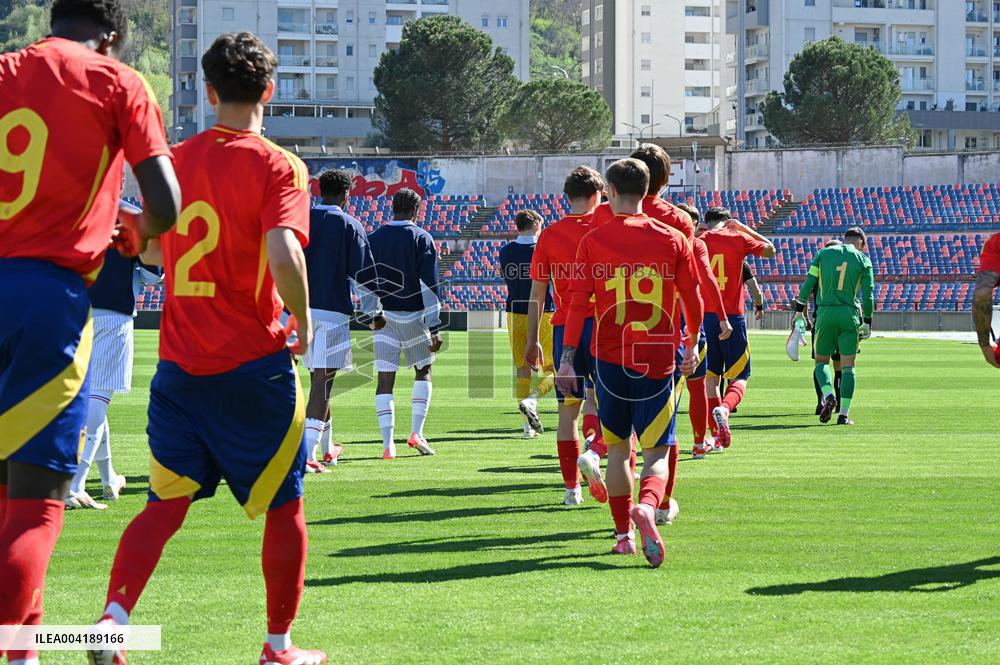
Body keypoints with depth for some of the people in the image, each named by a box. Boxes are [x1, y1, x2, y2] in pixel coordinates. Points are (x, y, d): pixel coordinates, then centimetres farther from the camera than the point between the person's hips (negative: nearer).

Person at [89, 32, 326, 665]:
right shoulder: (276, 165, -10)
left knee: (167, 503, 8)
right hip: (254, 364, -4)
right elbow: (284, 256, -24)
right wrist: (303, 322, -8)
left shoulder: (177, 159, 7)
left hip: (180, 364, 4)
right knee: (284, 505, 11)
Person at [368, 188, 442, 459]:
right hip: (413, 315, -2)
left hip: (383, 316, 2)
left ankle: (388, 444, -8)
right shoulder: (422, 238, -4)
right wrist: (435, 329, -9)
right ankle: (416, 433, 7)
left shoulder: (374, 238, 5)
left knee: (385, 379, 0)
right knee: (423, 370, 17)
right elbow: (429, 286, -9)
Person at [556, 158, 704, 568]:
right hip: (657, 361, 0)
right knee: (657, 452, 0)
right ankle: (647, 505, -30)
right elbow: (693, 299, 6)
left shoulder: (594, 241, -2)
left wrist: (567, 358, -3)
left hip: (610, 358, 0)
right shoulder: (672, 240, 1)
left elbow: (578, 302, -6)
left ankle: (624, 534, 18)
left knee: (617, 448, 16)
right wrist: (692, 345, 21)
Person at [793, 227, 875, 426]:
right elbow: (868, 295, 2)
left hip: (825, 313, 1)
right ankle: (844, 414, 0)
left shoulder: (823, 253, 7)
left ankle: (828, 396, -13)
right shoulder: (863, 260, 5)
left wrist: (799, 310, 8)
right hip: (849, 314, -1)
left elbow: (808, 283, 3)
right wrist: (867, 323, 10)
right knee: (847, 365, 5)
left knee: (821, 361, 14)